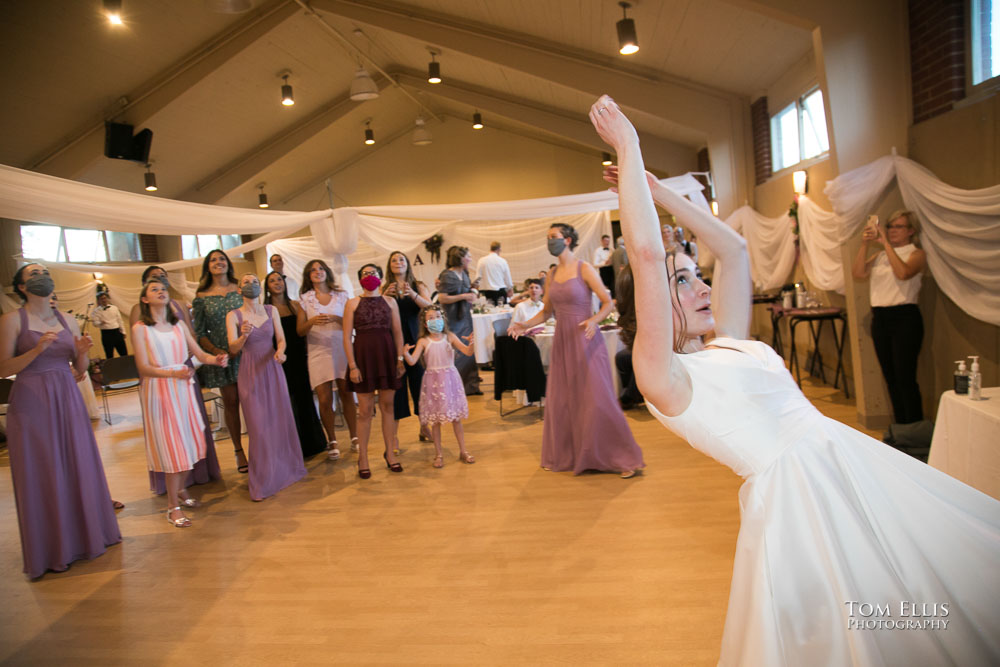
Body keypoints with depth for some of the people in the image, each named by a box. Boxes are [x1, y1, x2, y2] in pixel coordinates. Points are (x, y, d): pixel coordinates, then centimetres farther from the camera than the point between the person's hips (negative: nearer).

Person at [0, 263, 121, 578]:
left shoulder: (68, 321, 9)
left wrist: (83, 351, -7)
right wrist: (37, 349, -20)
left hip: (67, 399, 4)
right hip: (32, 403, -4)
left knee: (78, 466, 9)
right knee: (42, 474, 3)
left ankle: (85, 535, 25)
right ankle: (51, 551, 17)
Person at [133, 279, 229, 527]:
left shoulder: (179, 325, 10)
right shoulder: (140, 329, -3)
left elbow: (199, 353, 4)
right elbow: (144, 368, -11)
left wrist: (216, 359, -18)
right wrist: (173, 373, -28)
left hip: (184, 387, 5)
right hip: (159, 391, -4)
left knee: (190, 443, 7)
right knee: (172, 447, -3)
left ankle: (180, 490, 28)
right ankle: (173, 506, 8)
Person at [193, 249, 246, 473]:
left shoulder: (241, 290, 6)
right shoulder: (202, 297, 4)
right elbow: (199, 333, 3)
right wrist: (217, 352, -11)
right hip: (221, 356, 0)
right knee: (231, 402, 5)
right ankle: (239, 451, 15)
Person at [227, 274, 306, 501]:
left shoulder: (271, 310, 6)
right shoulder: (234, 315, -2)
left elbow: (281, 339, 3)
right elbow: (233, 349, -11)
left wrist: (279, 351, -19)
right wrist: (243, 336, -32)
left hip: (272, 369, 3)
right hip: (250, 373, -3)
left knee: (281, 420, 7)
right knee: (259, 427, -2)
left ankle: (285, 469, 26)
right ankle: (263, 482, 9)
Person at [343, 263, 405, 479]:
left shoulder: (390, 301, 8)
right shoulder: (353, 303, 2)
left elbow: (398, 332, 8)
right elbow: (347, 337, -2)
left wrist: (400, 359, 0)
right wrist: (352, 366, -9)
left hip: (387, 355, 2)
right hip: (363, 355, -2)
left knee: (387, 406, 8)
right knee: (365, 410, 1)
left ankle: (389, 453, 20)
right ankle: (362, 458, 12)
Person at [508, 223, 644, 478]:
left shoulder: (584, 269, -7)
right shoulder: (552, 275, 10)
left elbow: (608, 302, -8)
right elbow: (547, 312, 15)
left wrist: (594, 320, -26)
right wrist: (525, 325, 1)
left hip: (586, 340, -6)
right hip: (562, 342, 6)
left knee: (597, 400, -5)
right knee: (560, 400, 8)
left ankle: (624, 459, 8)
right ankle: (563, 456, 25)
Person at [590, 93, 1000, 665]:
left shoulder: (727, 343, 11)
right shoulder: (662, 375, -11)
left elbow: (734, 249, 21)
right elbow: (648, 254, -22)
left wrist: (662, 194, 21)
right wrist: (630, 149, -14)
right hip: (793, 500, -8)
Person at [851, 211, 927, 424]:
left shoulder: (916, 254, 0)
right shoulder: (880, 255, 14)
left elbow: (903, 273, -21)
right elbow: (858, 273, 0)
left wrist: (886, 243, -16)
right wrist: (865, 244, -6)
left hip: (905, 318, -6)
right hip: (880, 318, 6)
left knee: (905, 378, -8)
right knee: (890, 378, 11)